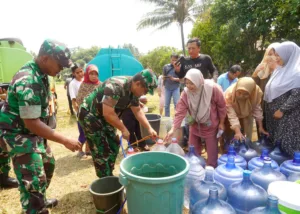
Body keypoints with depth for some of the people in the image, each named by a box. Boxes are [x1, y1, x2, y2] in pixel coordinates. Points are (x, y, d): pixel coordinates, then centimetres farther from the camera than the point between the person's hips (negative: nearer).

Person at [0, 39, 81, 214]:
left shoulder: (40, 74, 0)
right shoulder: (28, 81, -29)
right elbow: (31, 123, -31)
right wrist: (65, 140, -30)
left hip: (33, 133, 10)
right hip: (19, 135, -10)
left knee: (48, 164, 23)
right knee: (34, 182, -9)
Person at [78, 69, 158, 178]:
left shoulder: (133, 90, -4)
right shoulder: (116, 86, -33)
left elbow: (138, 111, 6)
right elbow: (108, 113, -35)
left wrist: (149, 129, -2)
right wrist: (123, 129, -24)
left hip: (103, 117, 9)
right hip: (89, 115, -9)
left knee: (114, 146, 11)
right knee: (101, 151, -6)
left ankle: (109, 177, 26)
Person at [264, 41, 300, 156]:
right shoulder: (281, 70, 11)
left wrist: (282, 110, -19)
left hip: (288, 116, -8)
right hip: (274, 114, 8)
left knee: (286, 144, 1)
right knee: (276, 142, 15)